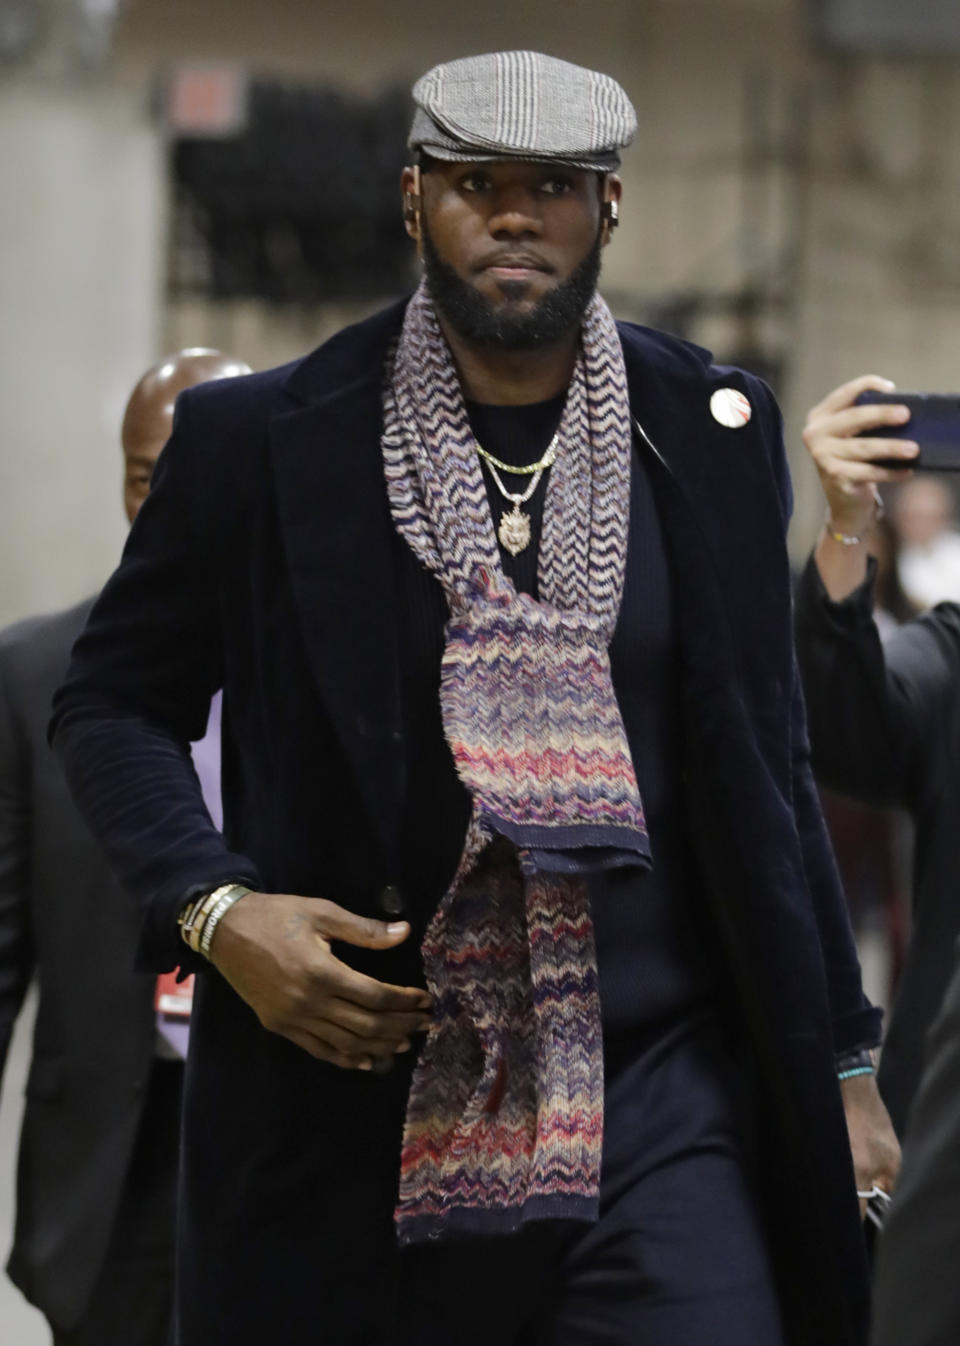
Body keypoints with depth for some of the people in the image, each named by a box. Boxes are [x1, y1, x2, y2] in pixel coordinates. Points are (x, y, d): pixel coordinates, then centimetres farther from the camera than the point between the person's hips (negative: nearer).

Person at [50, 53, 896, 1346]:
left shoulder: (712, 433, 8)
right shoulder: (263, 442, 1)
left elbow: (766, 763, 14)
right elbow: (110, 705, 10)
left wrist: (839, 1058, 13)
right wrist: (214, 911, -8)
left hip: (658, 1111, 1)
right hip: (354, 1128, -1)